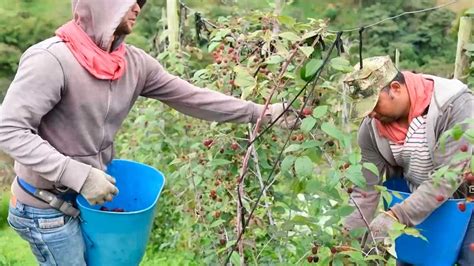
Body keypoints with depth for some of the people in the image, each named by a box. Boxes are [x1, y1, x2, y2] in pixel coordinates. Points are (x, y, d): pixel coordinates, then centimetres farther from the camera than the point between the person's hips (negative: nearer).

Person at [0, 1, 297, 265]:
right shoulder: (51, 59, -24)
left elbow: (191, 97, -1)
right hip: (48, 208, -6)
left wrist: (260, 112, -3)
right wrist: (80, 175, -29)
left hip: (90, 199, 7)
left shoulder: (134, 63, -5)